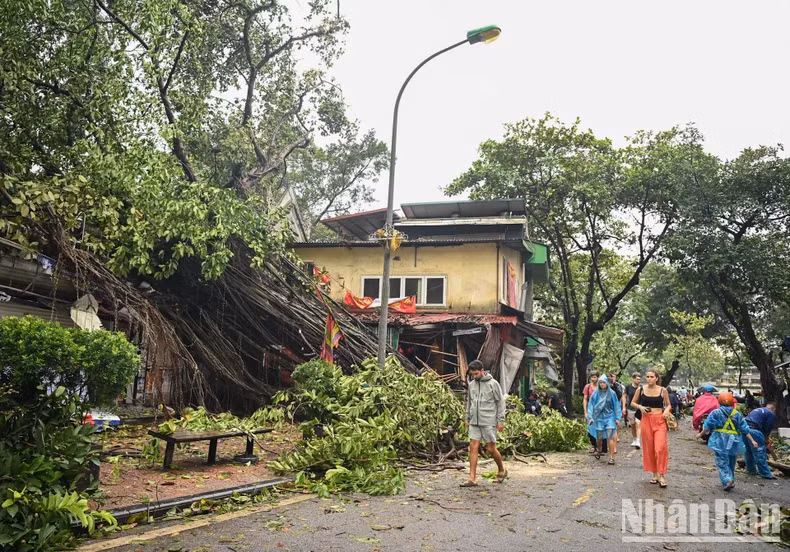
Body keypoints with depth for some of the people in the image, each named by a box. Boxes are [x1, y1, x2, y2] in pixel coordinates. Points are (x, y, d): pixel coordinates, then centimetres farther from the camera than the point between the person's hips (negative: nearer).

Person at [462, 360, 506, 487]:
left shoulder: (493, 383, -6)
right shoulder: (471, 384, 9)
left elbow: (500, 402, -4)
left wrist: (501, 420, -8)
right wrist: (467, 419, 15)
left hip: (489, 422, -5)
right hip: (474, 422, 5)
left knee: (491, 448, 2)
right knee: (473, 447, -1)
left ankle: (502, 470, 28)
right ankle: (472, 479, 1)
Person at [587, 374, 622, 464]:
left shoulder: (612, 393, -1)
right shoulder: (595, 393, -1)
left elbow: (616, 406, 5)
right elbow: (591, 405, 3)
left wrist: (617, 418, 2)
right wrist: (590, 417, -3)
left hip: (610, 417, -1)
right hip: (599, 417, 1)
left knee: (610, 437, -10)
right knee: (599, 437, 7)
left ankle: (611, 458, -5)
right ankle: (599, 449, 39)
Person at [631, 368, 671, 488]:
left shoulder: (663, 390, -1)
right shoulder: (640, 390, 1)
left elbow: (668, 404, 11)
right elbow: (633, 403, 12)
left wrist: (667, 410, -10)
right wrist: (640, 407, -8)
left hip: (660, 421, -2)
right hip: (646, 420, 2)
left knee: (660, 448, -11)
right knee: (649, 448, 7)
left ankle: (661, 475, 0)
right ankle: (654, 474, 21)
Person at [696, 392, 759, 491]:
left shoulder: (715, 413, -4)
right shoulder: (737, 414, 5)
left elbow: (708, 427, -2)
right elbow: (745, 429, 4)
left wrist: (701, 434, 12)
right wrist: (752, 440, 8)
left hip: (720, 441, -3)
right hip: (734, 442, 4)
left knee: (722, 462, -3)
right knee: (731, 463, 17)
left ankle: (728, 480, -21)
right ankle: (731, 480, 24)